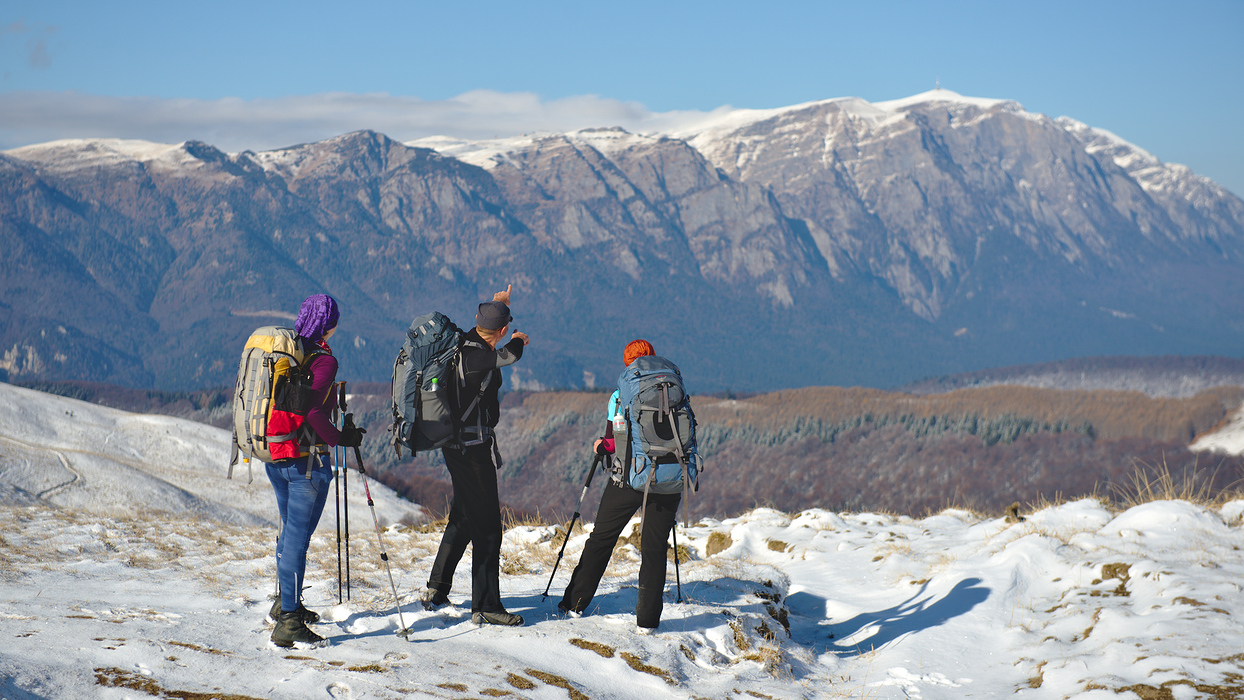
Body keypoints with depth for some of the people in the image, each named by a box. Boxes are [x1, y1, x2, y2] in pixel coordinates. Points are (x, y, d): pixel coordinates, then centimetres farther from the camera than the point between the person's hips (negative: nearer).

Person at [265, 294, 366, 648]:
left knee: (289, 530, 22)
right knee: (298, 535, -6)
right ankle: (289, 622, -6)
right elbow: (312, 411, -25)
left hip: (273, 455, 8)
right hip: (307, 459, -8)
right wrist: (341, 438, -12)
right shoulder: (323, 360, -15)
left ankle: (285, 603, 36)